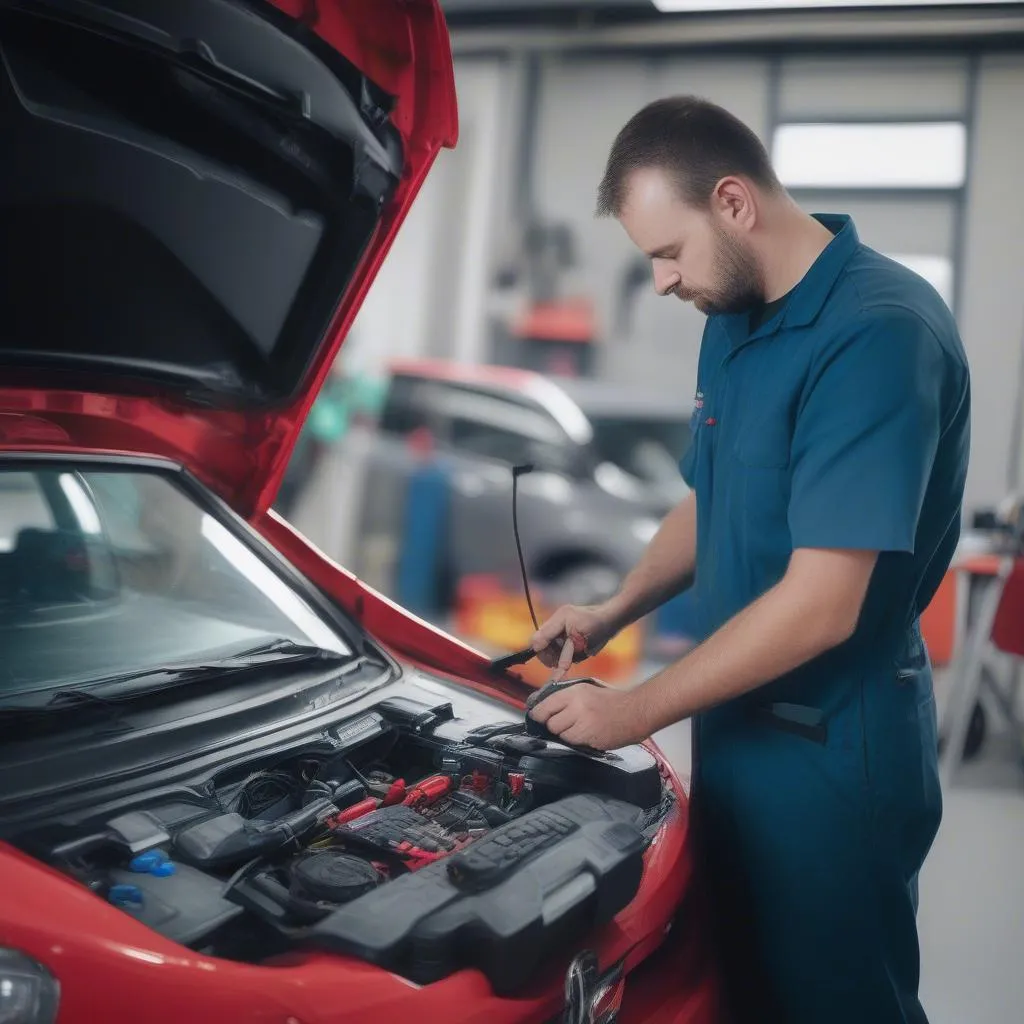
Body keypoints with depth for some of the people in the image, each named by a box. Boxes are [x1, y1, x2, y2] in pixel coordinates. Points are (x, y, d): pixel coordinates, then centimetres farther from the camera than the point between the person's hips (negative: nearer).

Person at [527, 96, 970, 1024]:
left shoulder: (877, 332, -23)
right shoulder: (734, 323, 6)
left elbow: (820, 607, -27)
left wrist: (637, 710, -19)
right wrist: (615, 612, 4)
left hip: (828, 748, -8)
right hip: (741, 725, 8)